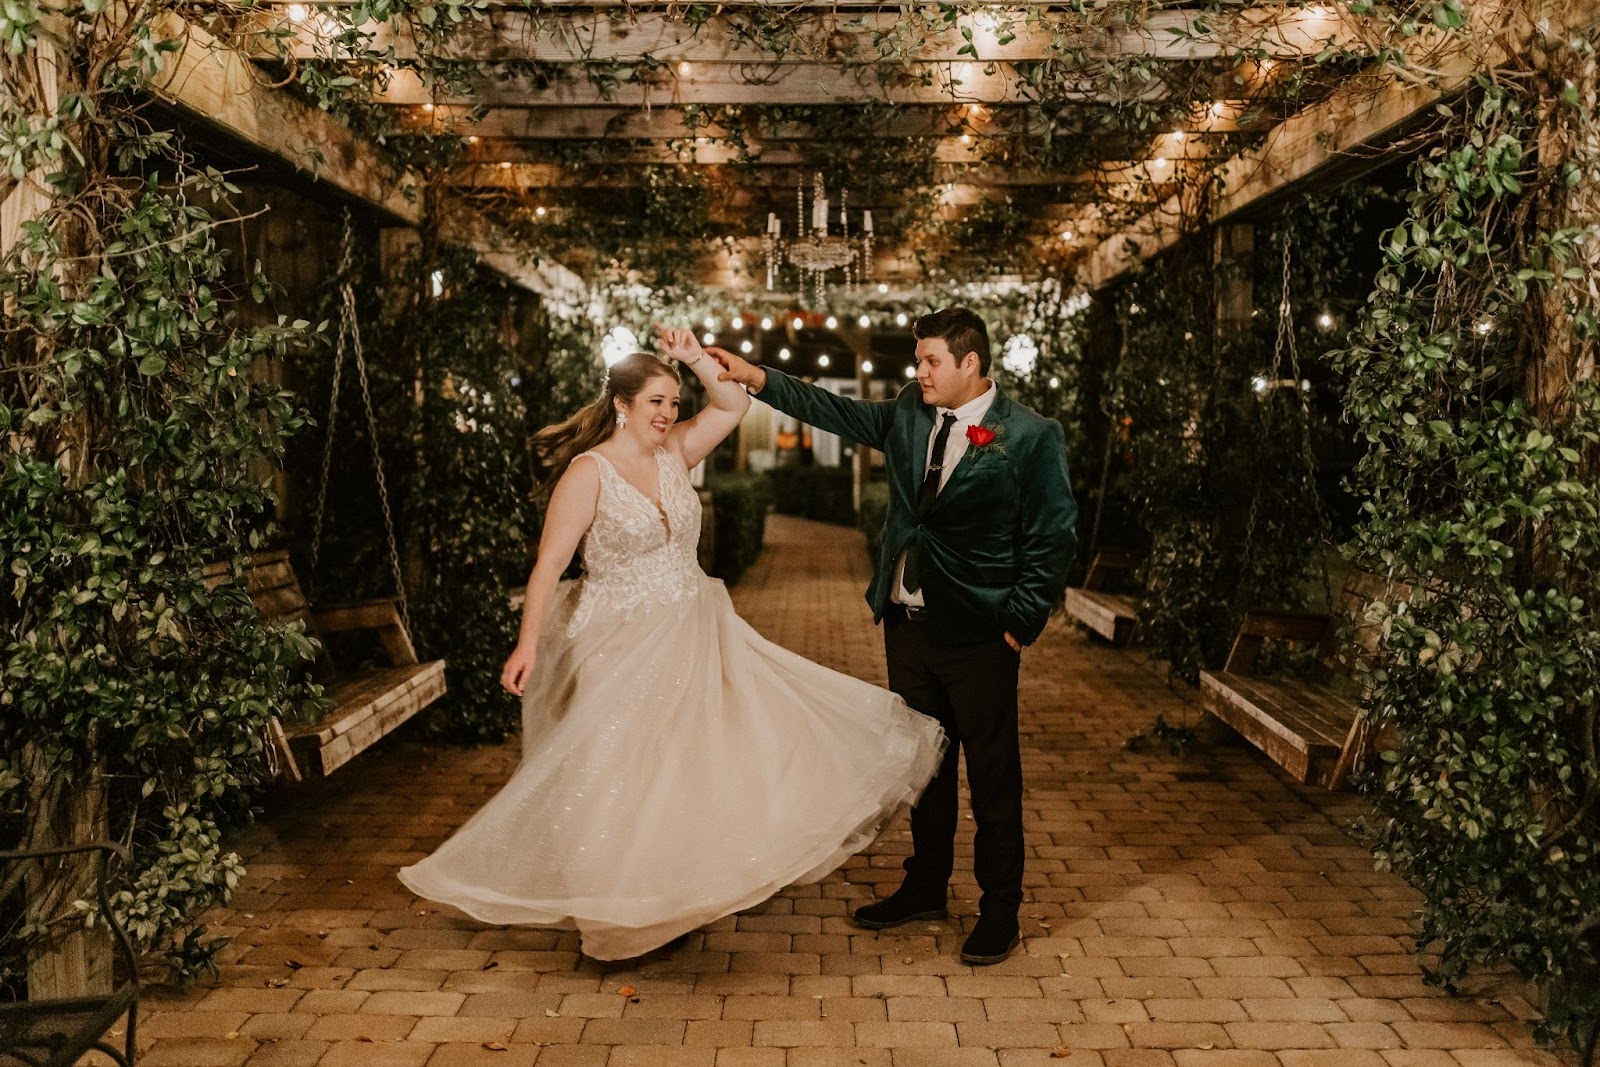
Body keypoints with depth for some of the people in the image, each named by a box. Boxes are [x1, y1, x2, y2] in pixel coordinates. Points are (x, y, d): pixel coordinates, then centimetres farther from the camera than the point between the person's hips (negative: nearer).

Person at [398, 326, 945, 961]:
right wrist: (528, 642, -24)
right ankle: (621, 912, 20)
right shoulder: (588, 471, -13)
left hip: (692, 639, 7)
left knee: (716, 756, 9)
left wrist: (696, 359, -9)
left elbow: (733, 406, 6)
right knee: (625, 776, 2)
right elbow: (550, 562, -17)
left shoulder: (673, 453, 4)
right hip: (624, 650, -6)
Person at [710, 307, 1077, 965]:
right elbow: (838, 413, 13)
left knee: (992, 772, 6)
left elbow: (1053, 536, -10)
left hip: (978, 633, -6)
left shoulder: (1031, 437, -11)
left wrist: (1022, 620, -12)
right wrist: (756, 378, 5)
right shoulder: (909, 413, 5)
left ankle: (1000, 908, 22)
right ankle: (926, 887, 35)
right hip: (907, 620, 6)